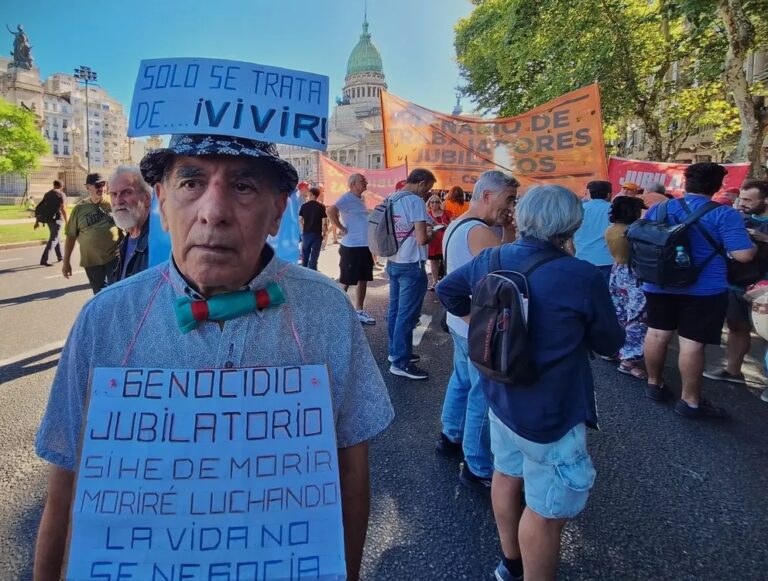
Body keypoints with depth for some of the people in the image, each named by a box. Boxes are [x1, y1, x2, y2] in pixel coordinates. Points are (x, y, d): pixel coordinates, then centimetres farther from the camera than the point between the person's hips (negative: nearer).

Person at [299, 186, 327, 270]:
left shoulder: (304, 205, -1)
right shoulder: (321, 207, -8)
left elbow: (300, 220, 2)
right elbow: (324, 223, -11)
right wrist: (324, 233, 3)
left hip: (306, 233, 3)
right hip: (317, 234, -3)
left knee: (305, 254, 18)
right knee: (314, 255, 1)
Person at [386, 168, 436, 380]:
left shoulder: (392, 200, 9)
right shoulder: (415, 201, -16)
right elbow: (421, 239, -21)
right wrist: (430, 235, 1)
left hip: (393, 263, 9)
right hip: (411, 265, -9)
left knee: (395, 310, 17)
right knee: (407, 315, -3)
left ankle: (395, 351, 30)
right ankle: (401, 362, 3)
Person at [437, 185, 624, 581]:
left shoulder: (488, 260, -6)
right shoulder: (583, 278, -24)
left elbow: (446, 290, 12)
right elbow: (610, 344, -8)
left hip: (500, 396, 8)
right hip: (550, 412, -7)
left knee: (507, 475, 25)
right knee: (547, 509, 11)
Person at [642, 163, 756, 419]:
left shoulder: (658, 209, 2)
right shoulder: (724, 214, -12)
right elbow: (744, 255, -17)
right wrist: (753, 242, 5)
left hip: (658, 285, 5)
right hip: (704, 289, -4)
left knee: (657, 333, 14)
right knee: (692, 343, 1)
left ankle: (653, 384, 28)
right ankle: (690, 401, 11)